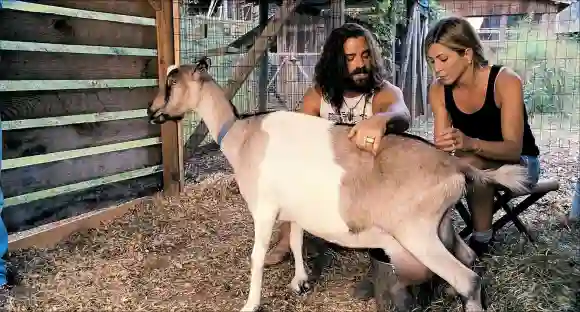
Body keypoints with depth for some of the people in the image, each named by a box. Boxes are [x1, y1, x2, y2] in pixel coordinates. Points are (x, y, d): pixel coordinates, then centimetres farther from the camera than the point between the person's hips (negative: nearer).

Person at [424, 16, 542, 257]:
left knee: (472, 164, -35)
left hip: (520, 164, -4)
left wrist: (471, 143, -51)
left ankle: (482, 240, -20)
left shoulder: (505, 81, -26)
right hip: (472, 162, 4)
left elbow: (514, 148, -31)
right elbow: (442, 147, -13)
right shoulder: (438, 90, -11)